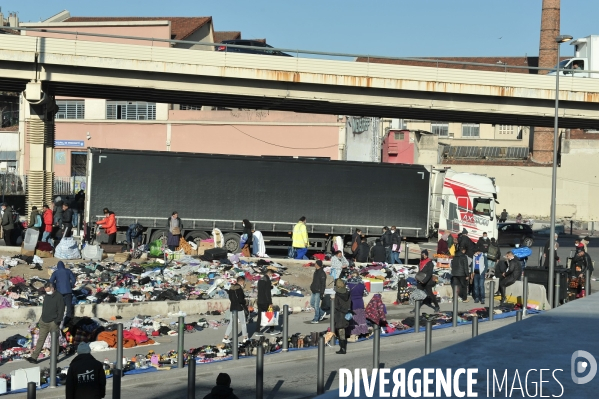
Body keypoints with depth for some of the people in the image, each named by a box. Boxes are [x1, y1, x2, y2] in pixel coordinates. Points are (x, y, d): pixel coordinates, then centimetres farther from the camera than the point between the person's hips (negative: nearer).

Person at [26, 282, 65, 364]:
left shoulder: (59, 297, -11)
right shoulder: (47, 296, 12)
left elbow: (61, 311, -13)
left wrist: (57, 321, -16)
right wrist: (40, 320, 19)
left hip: (53, 323, -6)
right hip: (44, 322, 7)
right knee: (40, 340, 3)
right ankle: (34, 357, 0)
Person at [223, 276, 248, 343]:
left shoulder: (231, 287, 8)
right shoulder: (239, 289, -17)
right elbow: (240, 300, -21)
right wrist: (245, 304, -3)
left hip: (233, 307, 7)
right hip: (239, 308, -7)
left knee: (232, 322, 11)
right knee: (243, 323, 8)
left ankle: (225, 338, 5)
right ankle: (245, 337, 16)